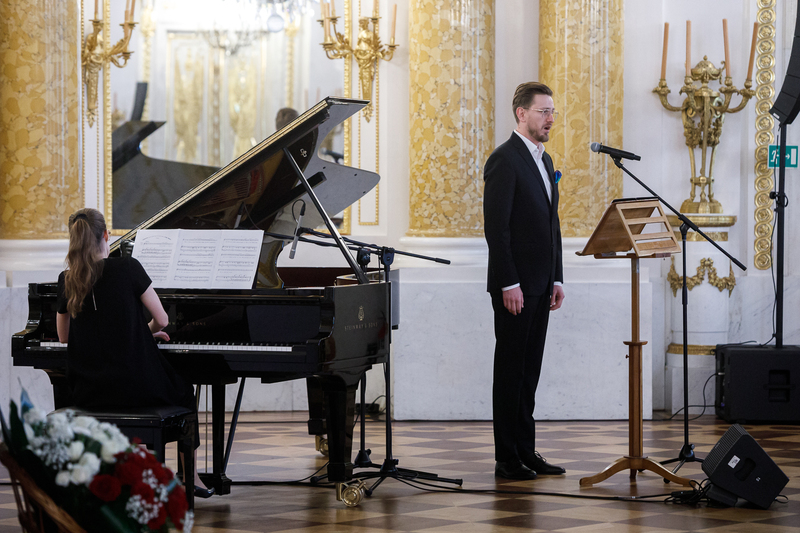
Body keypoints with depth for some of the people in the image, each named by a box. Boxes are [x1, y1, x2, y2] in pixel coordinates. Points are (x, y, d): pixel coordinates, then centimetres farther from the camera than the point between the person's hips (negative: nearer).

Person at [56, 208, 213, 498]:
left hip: (87, 393, 4)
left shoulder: (67, 280, 1)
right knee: (183, 391, 28)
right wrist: (148, 330, 20)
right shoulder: (127, 268, -11)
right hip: (135, 385, -4)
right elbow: (161, 319, -6)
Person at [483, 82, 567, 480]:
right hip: (515, 286, -9)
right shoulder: (504, 160, -12)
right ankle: (507, 459, 1)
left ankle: (526, 452, 16)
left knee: (529, 372, 11)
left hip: (539, 286, 9)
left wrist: (556, 279, 14)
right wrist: (509, 284, -20)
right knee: (510, 370, -3)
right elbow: (496, 226, -17)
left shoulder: (543, 160, 16)